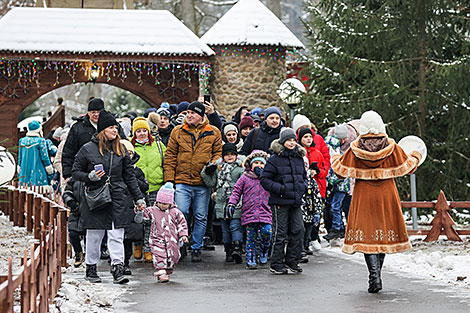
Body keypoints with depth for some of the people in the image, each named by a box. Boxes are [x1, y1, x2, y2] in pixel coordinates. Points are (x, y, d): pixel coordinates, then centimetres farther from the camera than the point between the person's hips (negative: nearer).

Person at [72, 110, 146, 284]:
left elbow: (129, 176, 15)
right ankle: (91, 269, 18)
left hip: (117, 199, 3)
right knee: (94, 236, 5)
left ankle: (118, 270, -6)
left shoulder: (121, 150, 11)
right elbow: (75, 172, 5)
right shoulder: (88, 149, -1)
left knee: (116, 236, -4)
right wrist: (90, 177, -14)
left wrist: (138, 198, 13)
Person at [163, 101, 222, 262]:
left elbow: (218, 152, 13)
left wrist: (214, 163, -10)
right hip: (182, 181, 0)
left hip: (203, 184, 0)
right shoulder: (178, 132, 6)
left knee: (201, 217, 6)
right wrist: (169, 179, 0)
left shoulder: (213, 133, 5)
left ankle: (196, 249, 17)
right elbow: (170, 156, 7)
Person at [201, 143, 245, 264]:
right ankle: (228, 251, 1)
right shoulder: (218, 168, 13)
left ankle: (237, 249, -9)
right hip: (221, 203, 3)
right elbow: (211, 183, 9)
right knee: (225, 229, 2)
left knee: (235, 226, -7)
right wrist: (205, 173, -5)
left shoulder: (240, 169, 3)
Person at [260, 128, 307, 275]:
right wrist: (280, 188, -16)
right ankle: (277, 264, 7)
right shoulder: (275, 159, -6)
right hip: (280, 201, -5)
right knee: (280, 233, -2)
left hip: (295, 201, 5)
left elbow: (304, 176, 27)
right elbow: (264, 179, -6)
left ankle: (292, 260, 15)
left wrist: (302, 187, 7)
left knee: (298, 230, 1)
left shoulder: (299, 158, 13)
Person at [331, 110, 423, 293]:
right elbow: (407, 166, 6)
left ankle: (374, 275, -14)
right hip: (386, 196, 2)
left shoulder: (355, 149, -6)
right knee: (383, 233, 13)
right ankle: (376, 275, 19)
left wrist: (335, 159, 25)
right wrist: (416, 156, 28)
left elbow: (341, 170, 2)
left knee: (366, 234, 0)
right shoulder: (391, 147, -3)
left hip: (363, 197, -1)